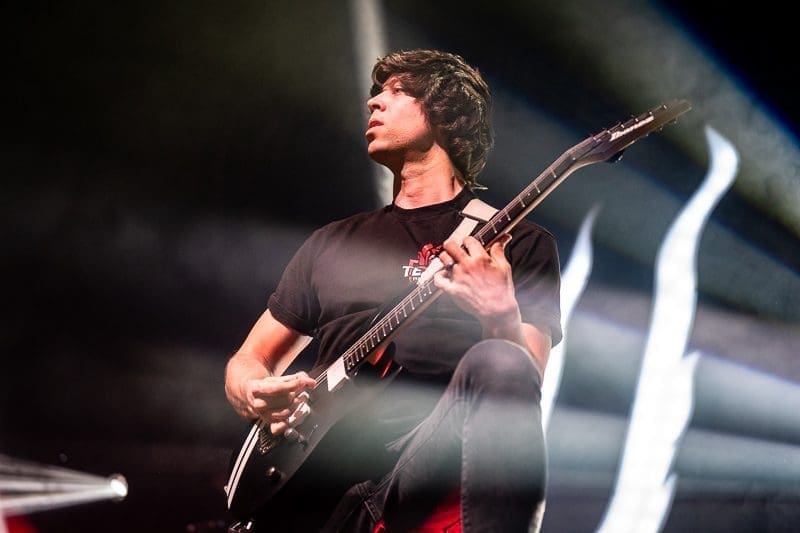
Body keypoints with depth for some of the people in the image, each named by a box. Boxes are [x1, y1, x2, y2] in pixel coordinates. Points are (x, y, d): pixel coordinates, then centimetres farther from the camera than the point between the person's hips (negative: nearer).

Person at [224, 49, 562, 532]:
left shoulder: (520, 242, 11)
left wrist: (502, 317, -20)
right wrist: (256, 396, 2)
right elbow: (247, 362, 25)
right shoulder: (333, 243, 23)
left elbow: (529, 382, 0)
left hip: (435, 463, -1)